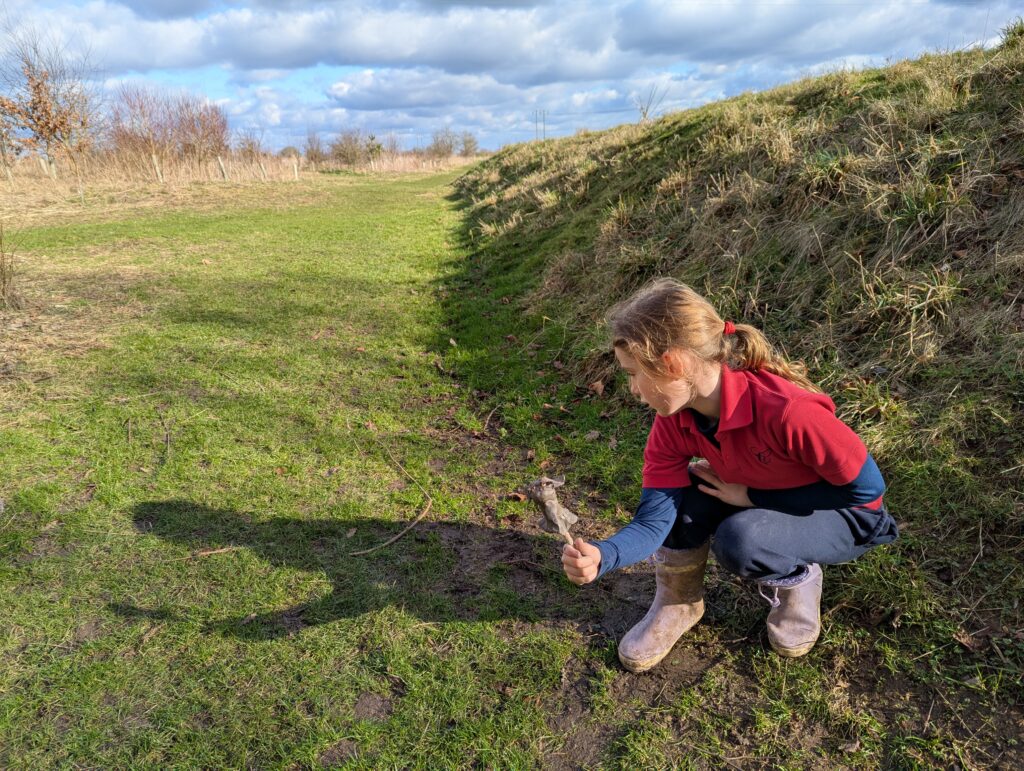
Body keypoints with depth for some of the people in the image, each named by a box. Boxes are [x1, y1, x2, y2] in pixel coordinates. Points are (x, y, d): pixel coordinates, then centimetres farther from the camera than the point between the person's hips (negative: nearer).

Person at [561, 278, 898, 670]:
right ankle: (679, 602, 4)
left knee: (738, 540, -32)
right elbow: (655, 519, -21)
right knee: (680, 497, -20)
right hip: (760, 497, 5)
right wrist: (603, 556, -41)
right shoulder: (673, 424, -18)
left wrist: (753, 496, -24)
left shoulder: (787, 410, -37)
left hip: (849, 514, -5)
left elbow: (866, 487, -24)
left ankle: (797, 581, 1)